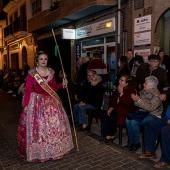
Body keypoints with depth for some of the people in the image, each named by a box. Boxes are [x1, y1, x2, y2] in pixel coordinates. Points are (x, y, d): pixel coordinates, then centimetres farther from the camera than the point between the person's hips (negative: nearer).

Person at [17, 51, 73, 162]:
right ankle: (39, 152, 21)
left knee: (55, 123, 9)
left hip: (52, 101, 5)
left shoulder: (51, 72, 6)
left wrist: (62, 84, -4)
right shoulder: (31, 73, -7)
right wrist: (25, 105, -12)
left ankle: (54, 149, 29)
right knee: (38, 125, 1)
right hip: (37, 102, -4)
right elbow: (28, 90, -9)